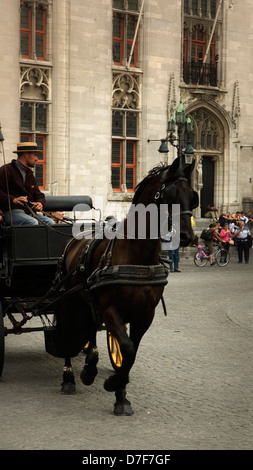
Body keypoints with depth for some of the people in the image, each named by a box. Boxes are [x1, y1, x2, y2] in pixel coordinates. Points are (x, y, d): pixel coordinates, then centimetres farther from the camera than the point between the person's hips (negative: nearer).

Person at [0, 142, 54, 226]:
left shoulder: (30, 174, 25)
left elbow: (39, 195, 24)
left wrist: (40, 203, -1)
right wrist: (13, 199, -22)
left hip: (29, 212, 7)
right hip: (12, 212, -7)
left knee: (49, 222, -19)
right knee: (33, 222, -34)